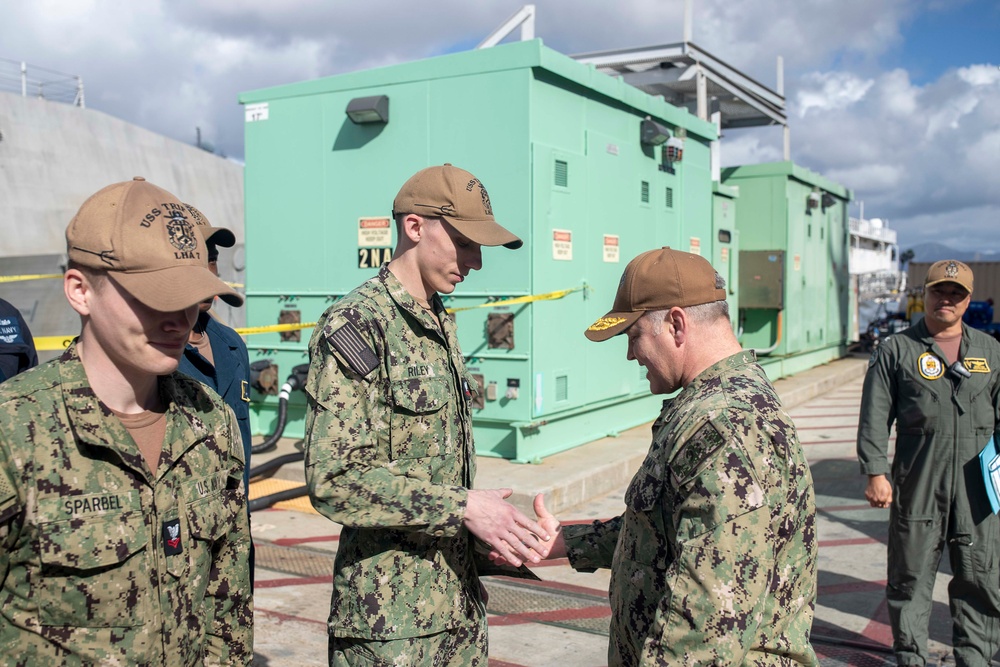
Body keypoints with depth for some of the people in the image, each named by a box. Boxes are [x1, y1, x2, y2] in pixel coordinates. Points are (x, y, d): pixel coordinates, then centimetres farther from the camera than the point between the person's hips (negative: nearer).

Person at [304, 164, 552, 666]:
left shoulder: (440, 324, 12)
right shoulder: (355, 327, -16)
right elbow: (333, 479, -22)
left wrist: (486, 538, 9)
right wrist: (463, 506, -20)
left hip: (459, 596, 8)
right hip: (392, 611, -8)